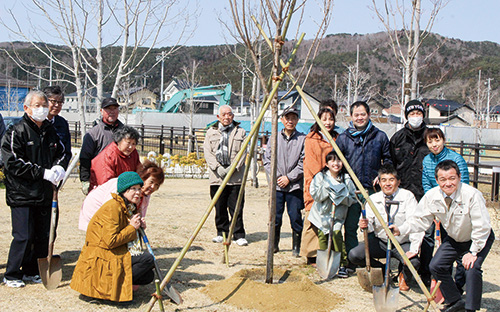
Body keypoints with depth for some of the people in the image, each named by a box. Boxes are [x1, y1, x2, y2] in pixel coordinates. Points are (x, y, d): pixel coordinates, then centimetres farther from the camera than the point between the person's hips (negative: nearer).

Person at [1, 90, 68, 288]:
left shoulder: (50, 131, 13)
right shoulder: (16, 132, -7)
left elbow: (62, 153, 21)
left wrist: (59, 167, -3)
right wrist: (42, 172, -18)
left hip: (44, 195, 7)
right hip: (21, 194, -6)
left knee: (43, 235, 10)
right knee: (24, 236, -7)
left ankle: (32, 272, 24)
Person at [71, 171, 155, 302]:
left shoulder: (130, 208, 13)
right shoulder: (113, 207, -17)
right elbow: (110, 241, -23)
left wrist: (138, 225, 1)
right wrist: (132, 227, -13)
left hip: (116, 256, 9)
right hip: (100, 261, -9)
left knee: (148, 276, 2)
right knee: (148, 259, -19)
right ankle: (111, 285, -13)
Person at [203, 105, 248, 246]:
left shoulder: (240, 132, 11)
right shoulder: (211, 132, 13)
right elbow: (207, 152, 3)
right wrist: (218, 167, -11)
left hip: (235, 177, -1)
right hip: (217, 177, 2)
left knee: (236, 208, -4)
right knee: (220, 208, 6)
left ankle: (239, 235, 3)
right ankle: (222, 233, 18)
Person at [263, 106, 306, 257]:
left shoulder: (302, 139, 1)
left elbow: (303, 163, -4)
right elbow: (267, 160, 8)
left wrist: (289, 178, -9)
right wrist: (276, 176, -4)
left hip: (295, 186, -2)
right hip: (277, 185, 2)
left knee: (295, 217, -4)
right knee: (275, 216, 4)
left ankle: (296, 247, 11)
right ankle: (274, 245, 21)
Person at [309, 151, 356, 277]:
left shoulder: (346, 179, 4)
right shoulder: (320, 177, 2)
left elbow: (352, 199, 2)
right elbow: (315, 195, -8)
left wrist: (342, 196, -15)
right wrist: (327, 189, -20)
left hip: (337, 216, -1)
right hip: (322, 214, 1)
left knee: (336, 234, -17)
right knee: (322, 237, -2)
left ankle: (342, 265, -8)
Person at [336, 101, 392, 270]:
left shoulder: (380, 136, 7)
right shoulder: (343, 138, 6)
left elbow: (388, 160, 15)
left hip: (373, 188, 0)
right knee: (350, 227, 1)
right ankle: (352, 262, 10)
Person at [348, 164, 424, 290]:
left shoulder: (407, 196, -13)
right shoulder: (373, 199, -2)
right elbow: (370, 225, -4)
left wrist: (414, 249, -31)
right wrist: (365, 225, -31)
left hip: (403, 243, -3)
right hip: (380, 242, 3)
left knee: (413, 262, -33)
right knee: (353, 255, -18)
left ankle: (404, 277, 8)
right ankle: (382, 270, 12)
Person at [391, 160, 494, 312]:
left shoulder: (472, 195, -33)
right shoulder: (432, 196, -18)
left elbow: (482, 227, -27)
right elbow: (421, 219, -7)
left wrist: (473, 252, -26)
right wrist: (400, 229, -22)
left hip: (480, 239, -5)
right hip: (454, 239, 5)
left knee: (472, 268, -25)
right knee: (436, 266, -3)